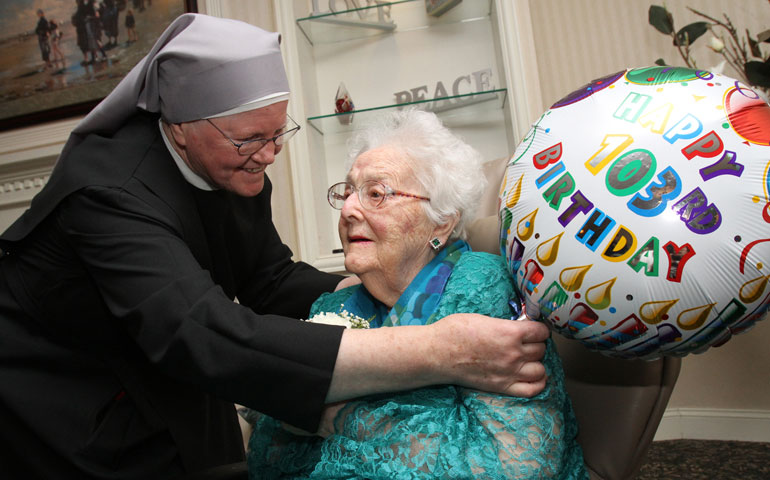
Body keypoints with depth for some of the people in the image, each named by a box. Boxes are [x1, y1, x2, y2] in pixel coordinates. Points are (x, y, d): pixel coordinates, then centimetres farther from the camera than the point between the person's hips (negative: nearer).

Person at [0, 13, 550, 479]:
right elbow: (209, 338, -46)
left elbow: (274, 282, -6)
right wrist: (437, 353, -51)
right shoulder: (112, 191, -33)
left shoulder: (237, 169, -11)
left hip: (163, 390, 6)